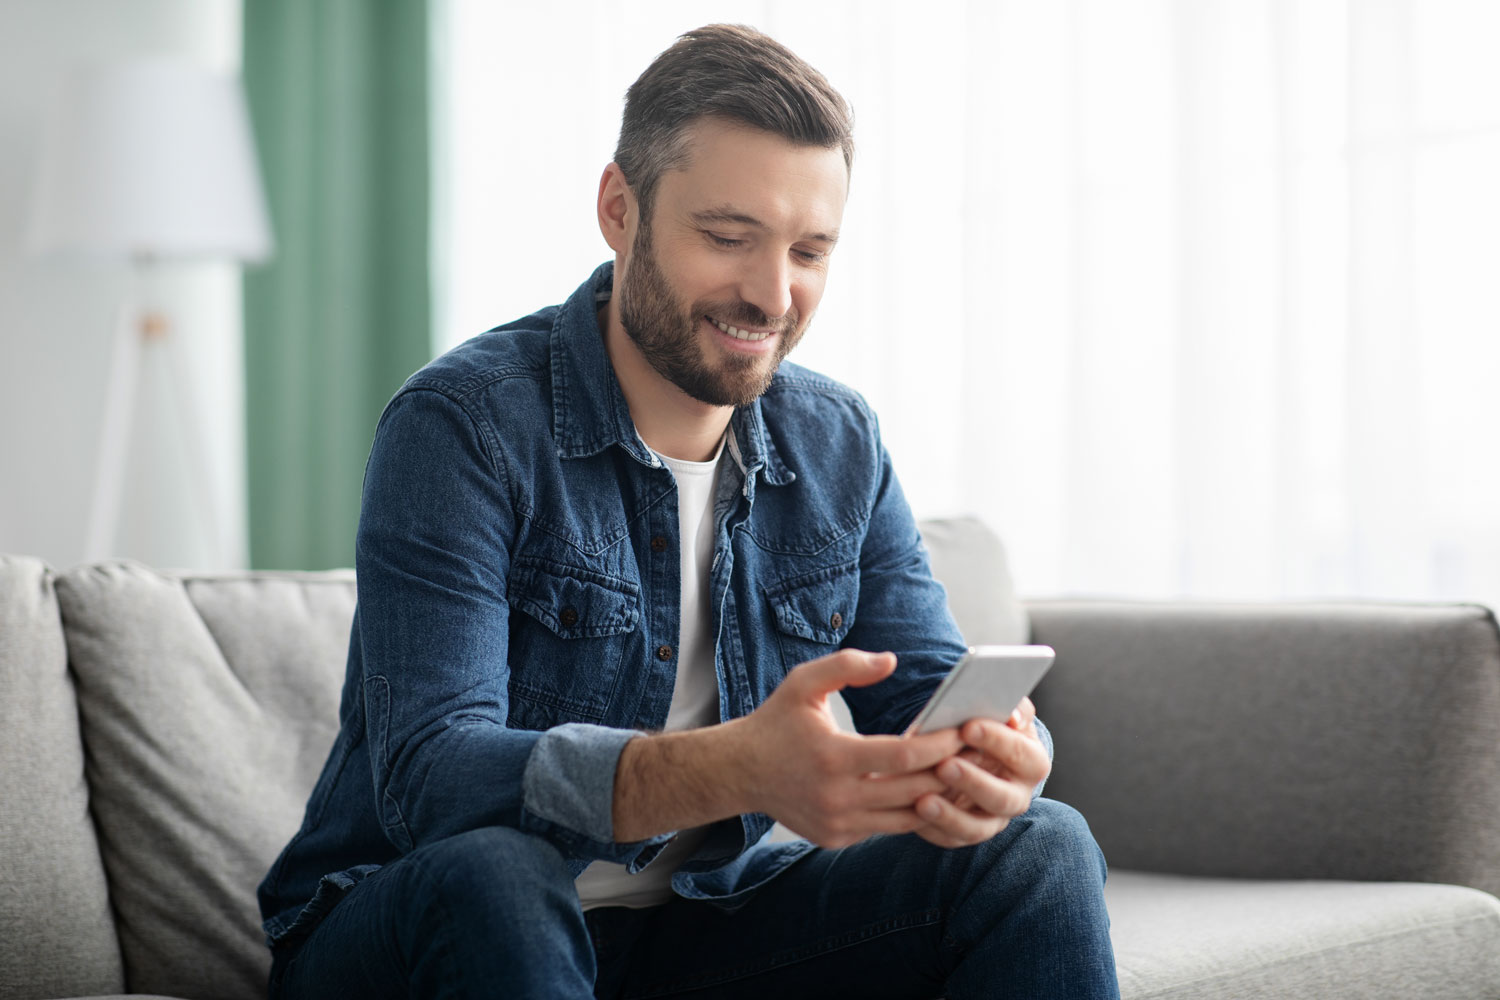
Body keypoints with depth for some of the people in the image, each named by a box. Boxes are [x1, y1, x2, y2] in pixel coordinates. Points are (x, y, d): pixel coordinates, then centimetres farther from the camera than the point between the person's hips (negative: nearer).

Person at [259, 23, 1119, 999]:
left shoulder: (840, 446, 2)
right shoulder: (464, 427, -17)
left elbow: (932, 692, 0)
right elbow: (429, 774, -28)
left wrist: (996, 760, -27)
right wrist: (740, 767, -45)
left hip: (696, 921, 5)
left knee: (1042, 848, -13)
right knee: (490, 874, -38)